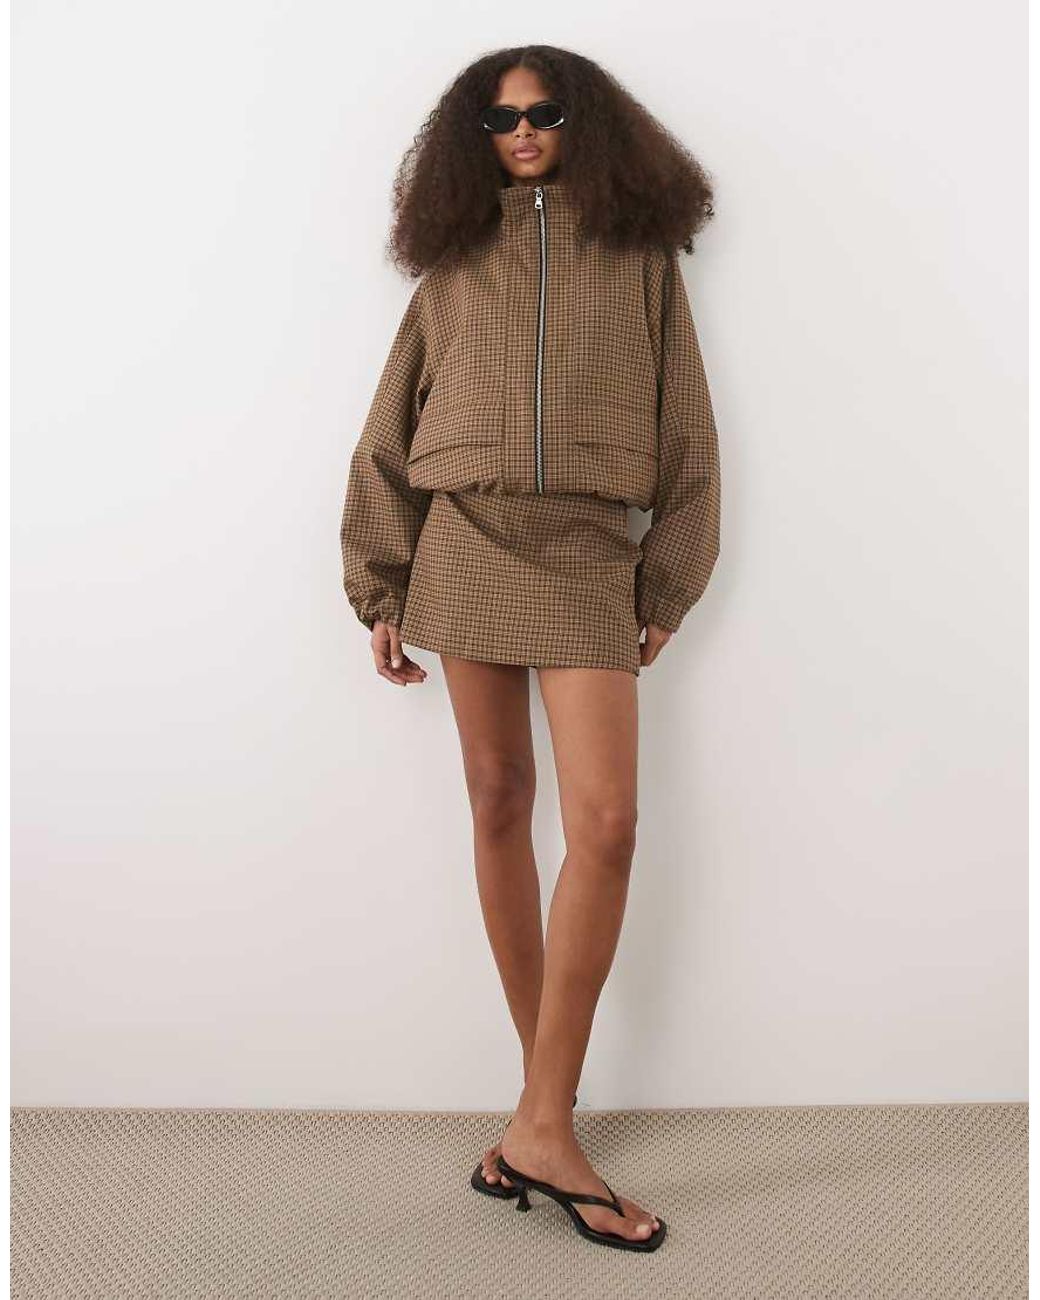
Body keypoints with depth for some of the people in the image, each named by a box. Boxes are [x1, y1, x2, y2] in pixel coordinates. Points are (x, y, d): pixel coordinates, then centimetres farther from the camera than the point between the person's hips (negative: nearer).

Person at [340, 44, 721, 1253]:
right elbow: (392, 434, 11)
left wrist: (666, 588, 4)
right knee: (500, 809, 3)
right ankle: (544, 1101, 15)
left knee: (606, 822, -13)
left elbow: (684, 429, 8)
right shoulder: (456, 258, 13)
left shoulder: (640, 252, 10)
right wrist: (381, 587, 6)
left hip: (588, 553, -1)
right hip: (467, 541, 2)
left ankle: (542, 1124, -4)